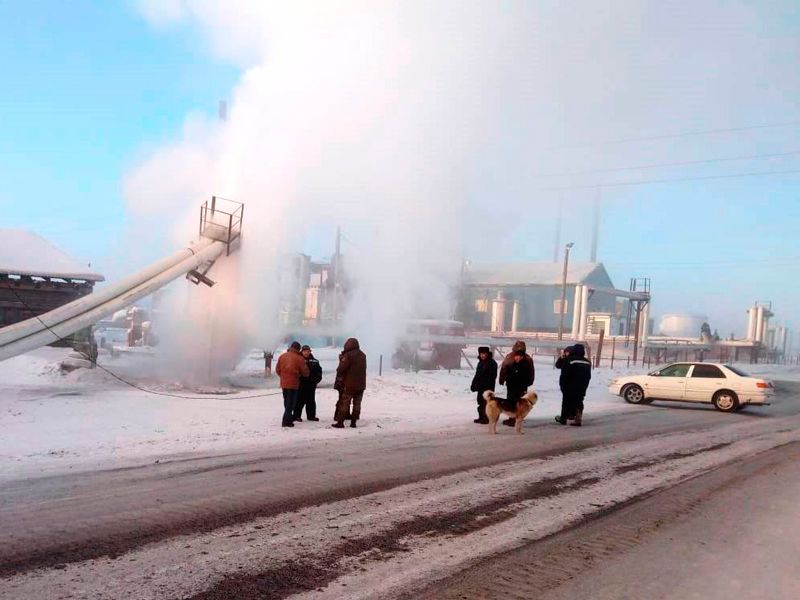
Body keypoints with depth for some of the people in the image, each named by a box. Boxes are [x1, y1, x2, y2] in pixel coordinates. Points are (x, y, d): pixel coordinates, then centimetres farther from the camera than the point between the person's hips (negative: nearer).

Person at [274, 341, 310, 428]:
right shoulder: (299, 358, -10)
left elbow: (277, 370, 10)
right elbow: (305, 372, -5)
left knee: (287, 402, 18)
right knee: (291, 403, 0)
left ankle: (289, 418, 30)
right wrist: (307, 374, 18)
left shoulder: (282, 356, 5)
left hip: (283, 383, 5)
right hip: (293, 384, -5)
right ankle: (286, 421, -5)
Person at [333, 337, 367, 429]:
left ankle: (340, 422, 2)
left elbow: (341, 369, -16)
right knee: (357, 404, 10)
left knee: (344, 403, 2)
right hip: (361, 384, 6)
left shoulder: (348, 355, -14)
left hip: (349, 384, -6)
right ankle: (353, 422, 11)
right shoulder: (363, 355, 9)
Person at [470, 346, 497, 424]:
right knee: (480, 402, 12)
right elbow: (477, 375, 20)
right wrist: (473, 384, 15)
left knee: (486, 402, -7)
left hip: (488, 388, -8)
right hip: (480, 387, 8)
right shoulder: (480, 362, 14)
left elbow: (492, 376, -15)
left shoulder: (492, 363, -10)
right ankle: (481, 417, 20)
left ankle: (486, 418, -2)